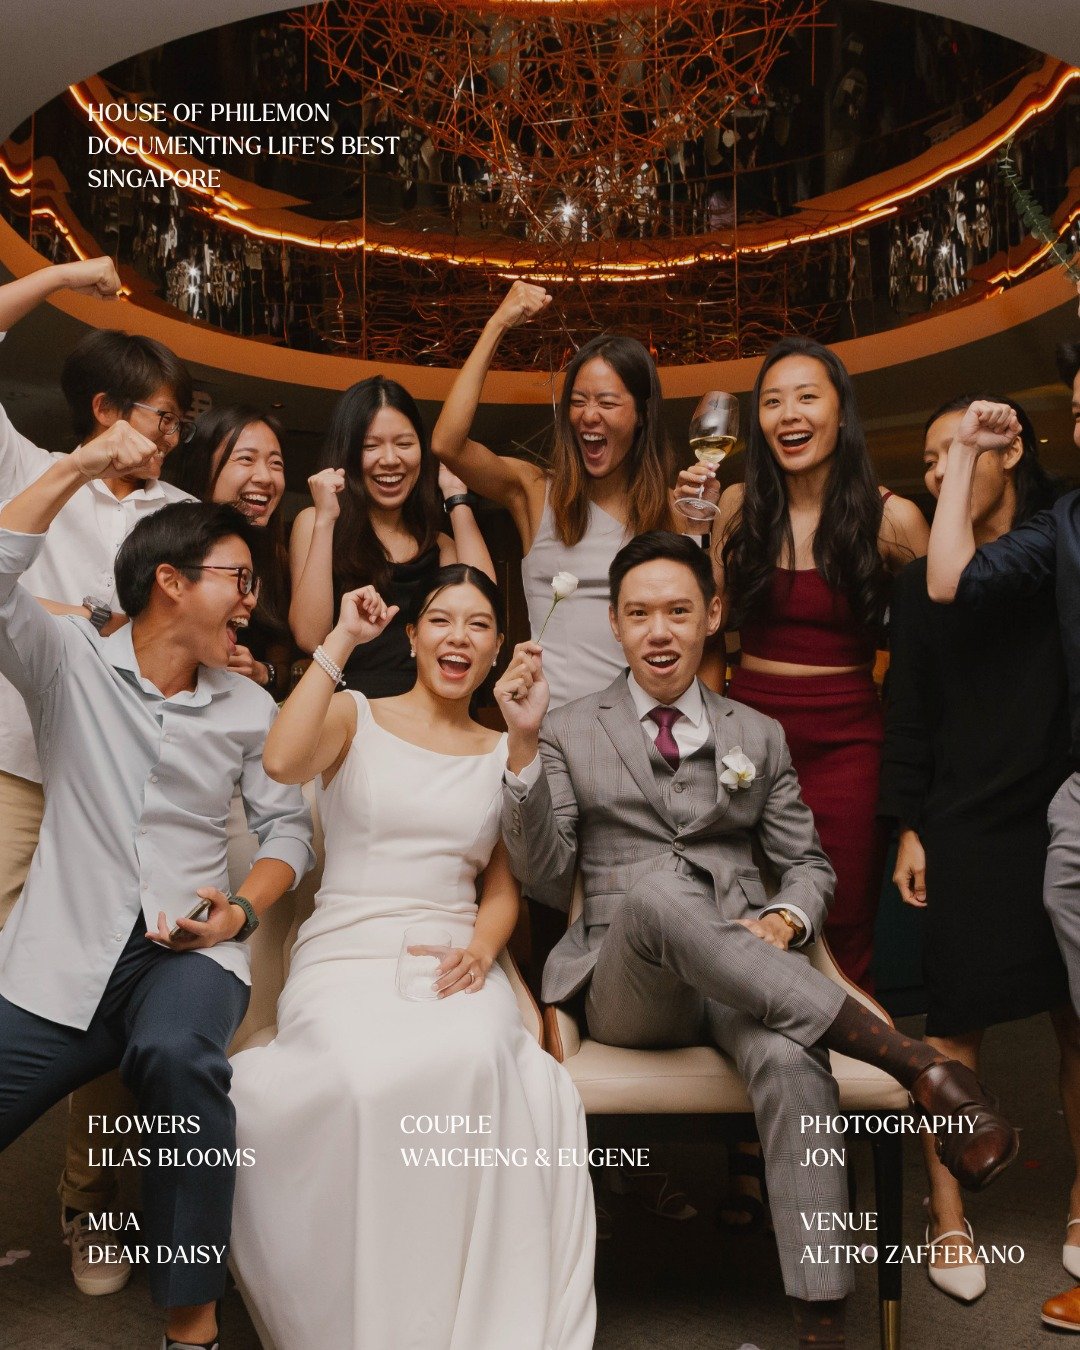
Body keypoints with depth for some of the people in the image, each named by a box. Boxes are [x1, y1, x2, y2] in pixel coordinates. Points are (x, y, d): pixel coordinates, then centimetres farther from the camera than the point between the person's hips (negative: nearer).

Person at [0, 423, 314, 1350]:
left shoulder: (249, 709, 13)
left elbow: (288, 828, 12)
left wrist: (241, 911, -7)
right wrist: (78, 469, -13)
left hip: (190, 952, 0)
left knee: (178, 1056, -33)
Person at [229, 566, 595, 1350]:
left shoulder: (504, 754, 19)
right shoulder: (354, 715, 10)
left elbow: (503, 887, 16)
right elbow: (283, 762, -14)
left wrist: (482, 948, -6)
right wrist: (342, 641, -10)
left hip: (455, 963, 2)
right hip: (346, 956, -2)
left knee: (476, 1061, -35)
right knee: (369, 1079, -36)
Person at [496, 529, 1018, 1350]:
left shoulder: (758, 738, 19)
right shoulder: (571, 736, 12)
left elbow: (809, 865, 19)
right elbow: (546, 879, 2)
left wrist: (783, 920, -6)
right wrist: (523, 745, -10)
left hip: (743, 976, 2)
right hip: (628, 987, -1)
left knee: (787, 1054, -36)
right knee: (653, 889, -38)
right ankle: (911, 1061, -35)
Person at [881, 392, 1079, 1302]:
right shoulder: (923, 580, 9)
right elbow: (909, 715, 7)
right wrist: (908, 827, 3)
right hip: (968, 830, 0)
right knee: (959, 1021, 0)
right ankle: (948, 1217, 13)